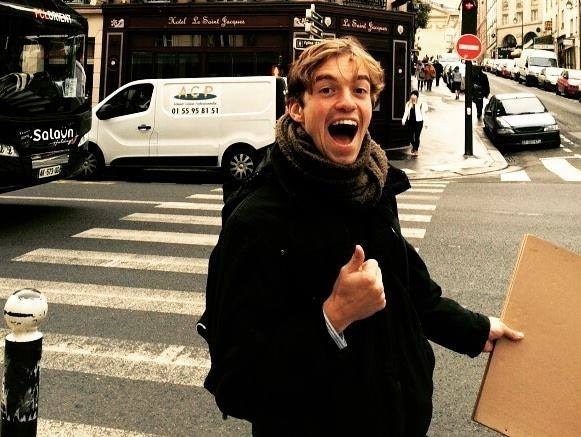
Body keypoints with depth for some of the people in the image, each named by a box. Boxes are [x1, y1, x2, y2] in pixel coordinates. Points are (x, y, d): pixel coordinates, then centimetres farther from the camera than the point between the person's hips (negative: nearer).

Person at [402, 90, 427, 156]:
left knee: (417, 136, -2)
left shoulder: (421, 104, -6)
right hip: (410, 121, 4)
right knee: (411, 136, 9)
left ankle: (416, 150, 11)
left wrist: (425, 122, -5)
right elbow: (406, 112, 4)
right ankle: (413, 145, 38)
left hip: (418, 121, -4)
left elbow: (423, 113, -3)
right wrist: (403, 119, -10)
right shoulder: (408, 103, 5)